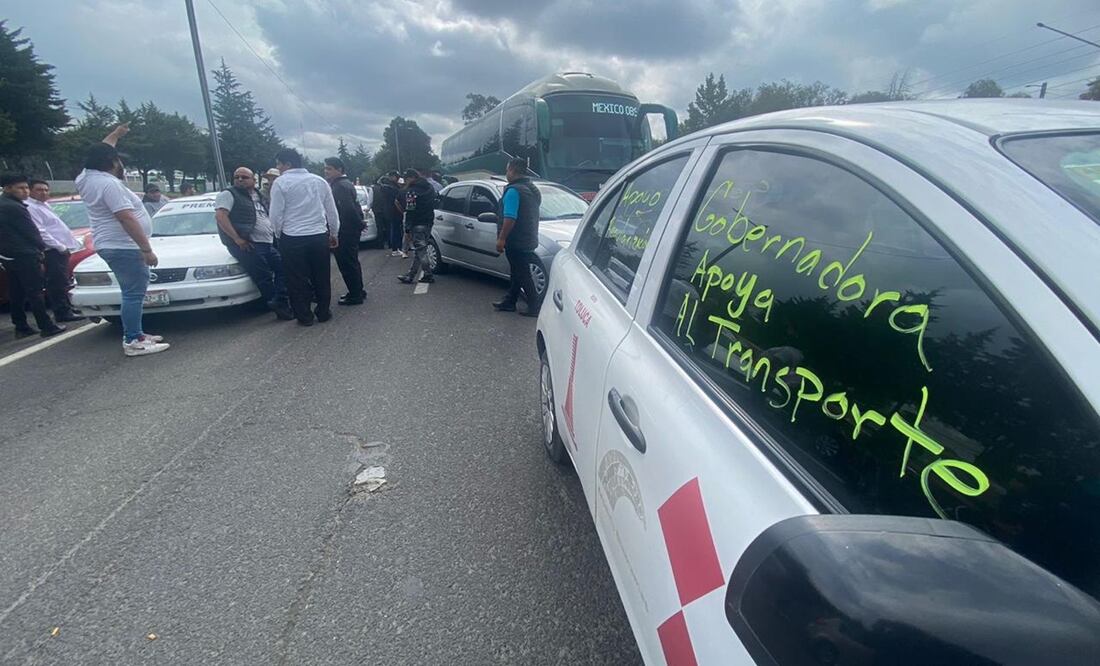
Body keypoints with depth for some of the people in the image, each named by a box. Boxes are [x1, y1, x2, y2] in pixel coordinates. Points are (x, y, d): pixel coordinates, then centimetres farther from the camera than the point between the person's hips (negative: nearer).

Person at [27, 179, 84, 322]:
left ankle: (67, 309, 23)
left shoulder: (44, 205, 20)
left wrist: (65, 246, 17)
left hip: (60, 249, 10)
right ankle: (63, 313, -7)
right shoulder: (30, 207, -10)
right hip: (53, 250, -10)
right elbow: (39, 231, -18)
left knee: (62, 283, 15)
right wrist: (60, 246, -20)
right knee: (58, 283, -9)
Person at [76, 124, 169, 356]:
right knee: (134, 294, -9)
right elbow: (127, 218, -23)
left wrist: (115, 134, 44)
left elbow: (100, 154, 35)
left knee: (133, 293, 15)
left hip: (112, 246, 11)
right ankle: (133, 341, -8)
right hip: (124, 247, -11)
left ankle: (135, 334, 20)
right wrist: (147, 249, -24)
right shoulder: (109, 183, -16)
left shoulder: (87, 177, 14)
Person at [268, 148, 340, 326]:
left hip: (292, 239, -4)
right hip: (320, 236, 4)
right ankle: (324, 312, 21)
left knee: (298, 279, 7)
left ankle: (304, 316, 13)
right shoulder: (319, 180, 8)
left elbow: (276, 214, -7)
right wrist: (334, 234, 20)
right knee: (322, 277, 13)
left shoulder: (280, 182, -5)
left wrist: (278, 234, 9)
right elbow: (332, 211, 11)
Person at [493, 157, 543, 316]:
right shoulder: (533, 189, 14)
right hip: (529, 239, 10)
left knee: (522, 274, -3)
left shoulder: (514, 191, -16)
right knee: (517, 272, 17)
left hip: (517, 242, -9)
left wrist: (501, 238, -20)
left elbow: (510, 218, -24)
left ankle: (535, 306, 0)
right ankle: (509, 301, 28)